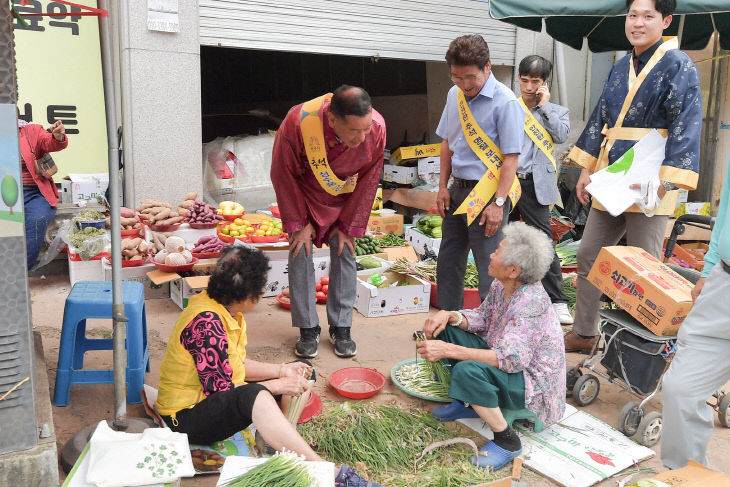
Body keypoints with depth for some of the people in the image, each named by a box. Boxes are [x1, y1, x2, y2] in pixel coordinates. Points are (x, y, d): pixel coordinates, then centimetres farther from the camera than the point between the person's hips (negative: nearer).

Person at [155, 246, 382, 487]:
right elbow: (220, 390, -28)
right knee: (255, 395, -41)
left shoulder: (224, 310, 2)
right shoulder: (205, 323, -27)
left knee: (301, 375, 9)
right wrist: (278, 386, -21)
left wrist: (283, 370, -2)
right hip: (187, 415, -10)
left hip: (219, 398, 10)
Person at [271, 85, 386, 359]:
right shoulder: (297, 123, -36)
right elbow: (283, 173, -18)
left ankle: (341, 328, 11)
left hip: (345, 198, 1)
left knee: (344, 253, -2)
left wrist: (348, 226, -9)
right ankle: (308, 329, 7)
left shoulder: (377, 127, -30)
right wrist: (299, 223, -13)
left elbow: (369, 179, -13)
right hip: (303, 193, -1)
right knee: (300, 254, -6)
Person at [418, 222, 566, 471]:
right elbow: (482, 318, 7)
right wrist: (450, 315, -14)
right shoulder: (501, 285, -5)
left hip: (535, 387, -9)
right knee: (442, 328, 2)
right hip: (505, 361, 9)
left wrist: (448, 350, -39)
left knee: (468, 370, -36)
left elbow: (511, 359, -37)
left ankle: (507, 440, -14)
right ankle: (468, 403, 14)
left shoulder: (530, 302, -31)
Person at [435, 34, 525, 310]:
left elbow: (510, 158, -16)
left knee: (489, 269, 0)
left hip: (486, 193, -7)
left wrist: (498, 204, -19)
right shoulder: (455, 95, 8)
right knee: (448, 263, 16)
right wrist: (443, 187, 12)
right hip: (458, 190, 8)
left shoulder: (505, 102, -14)